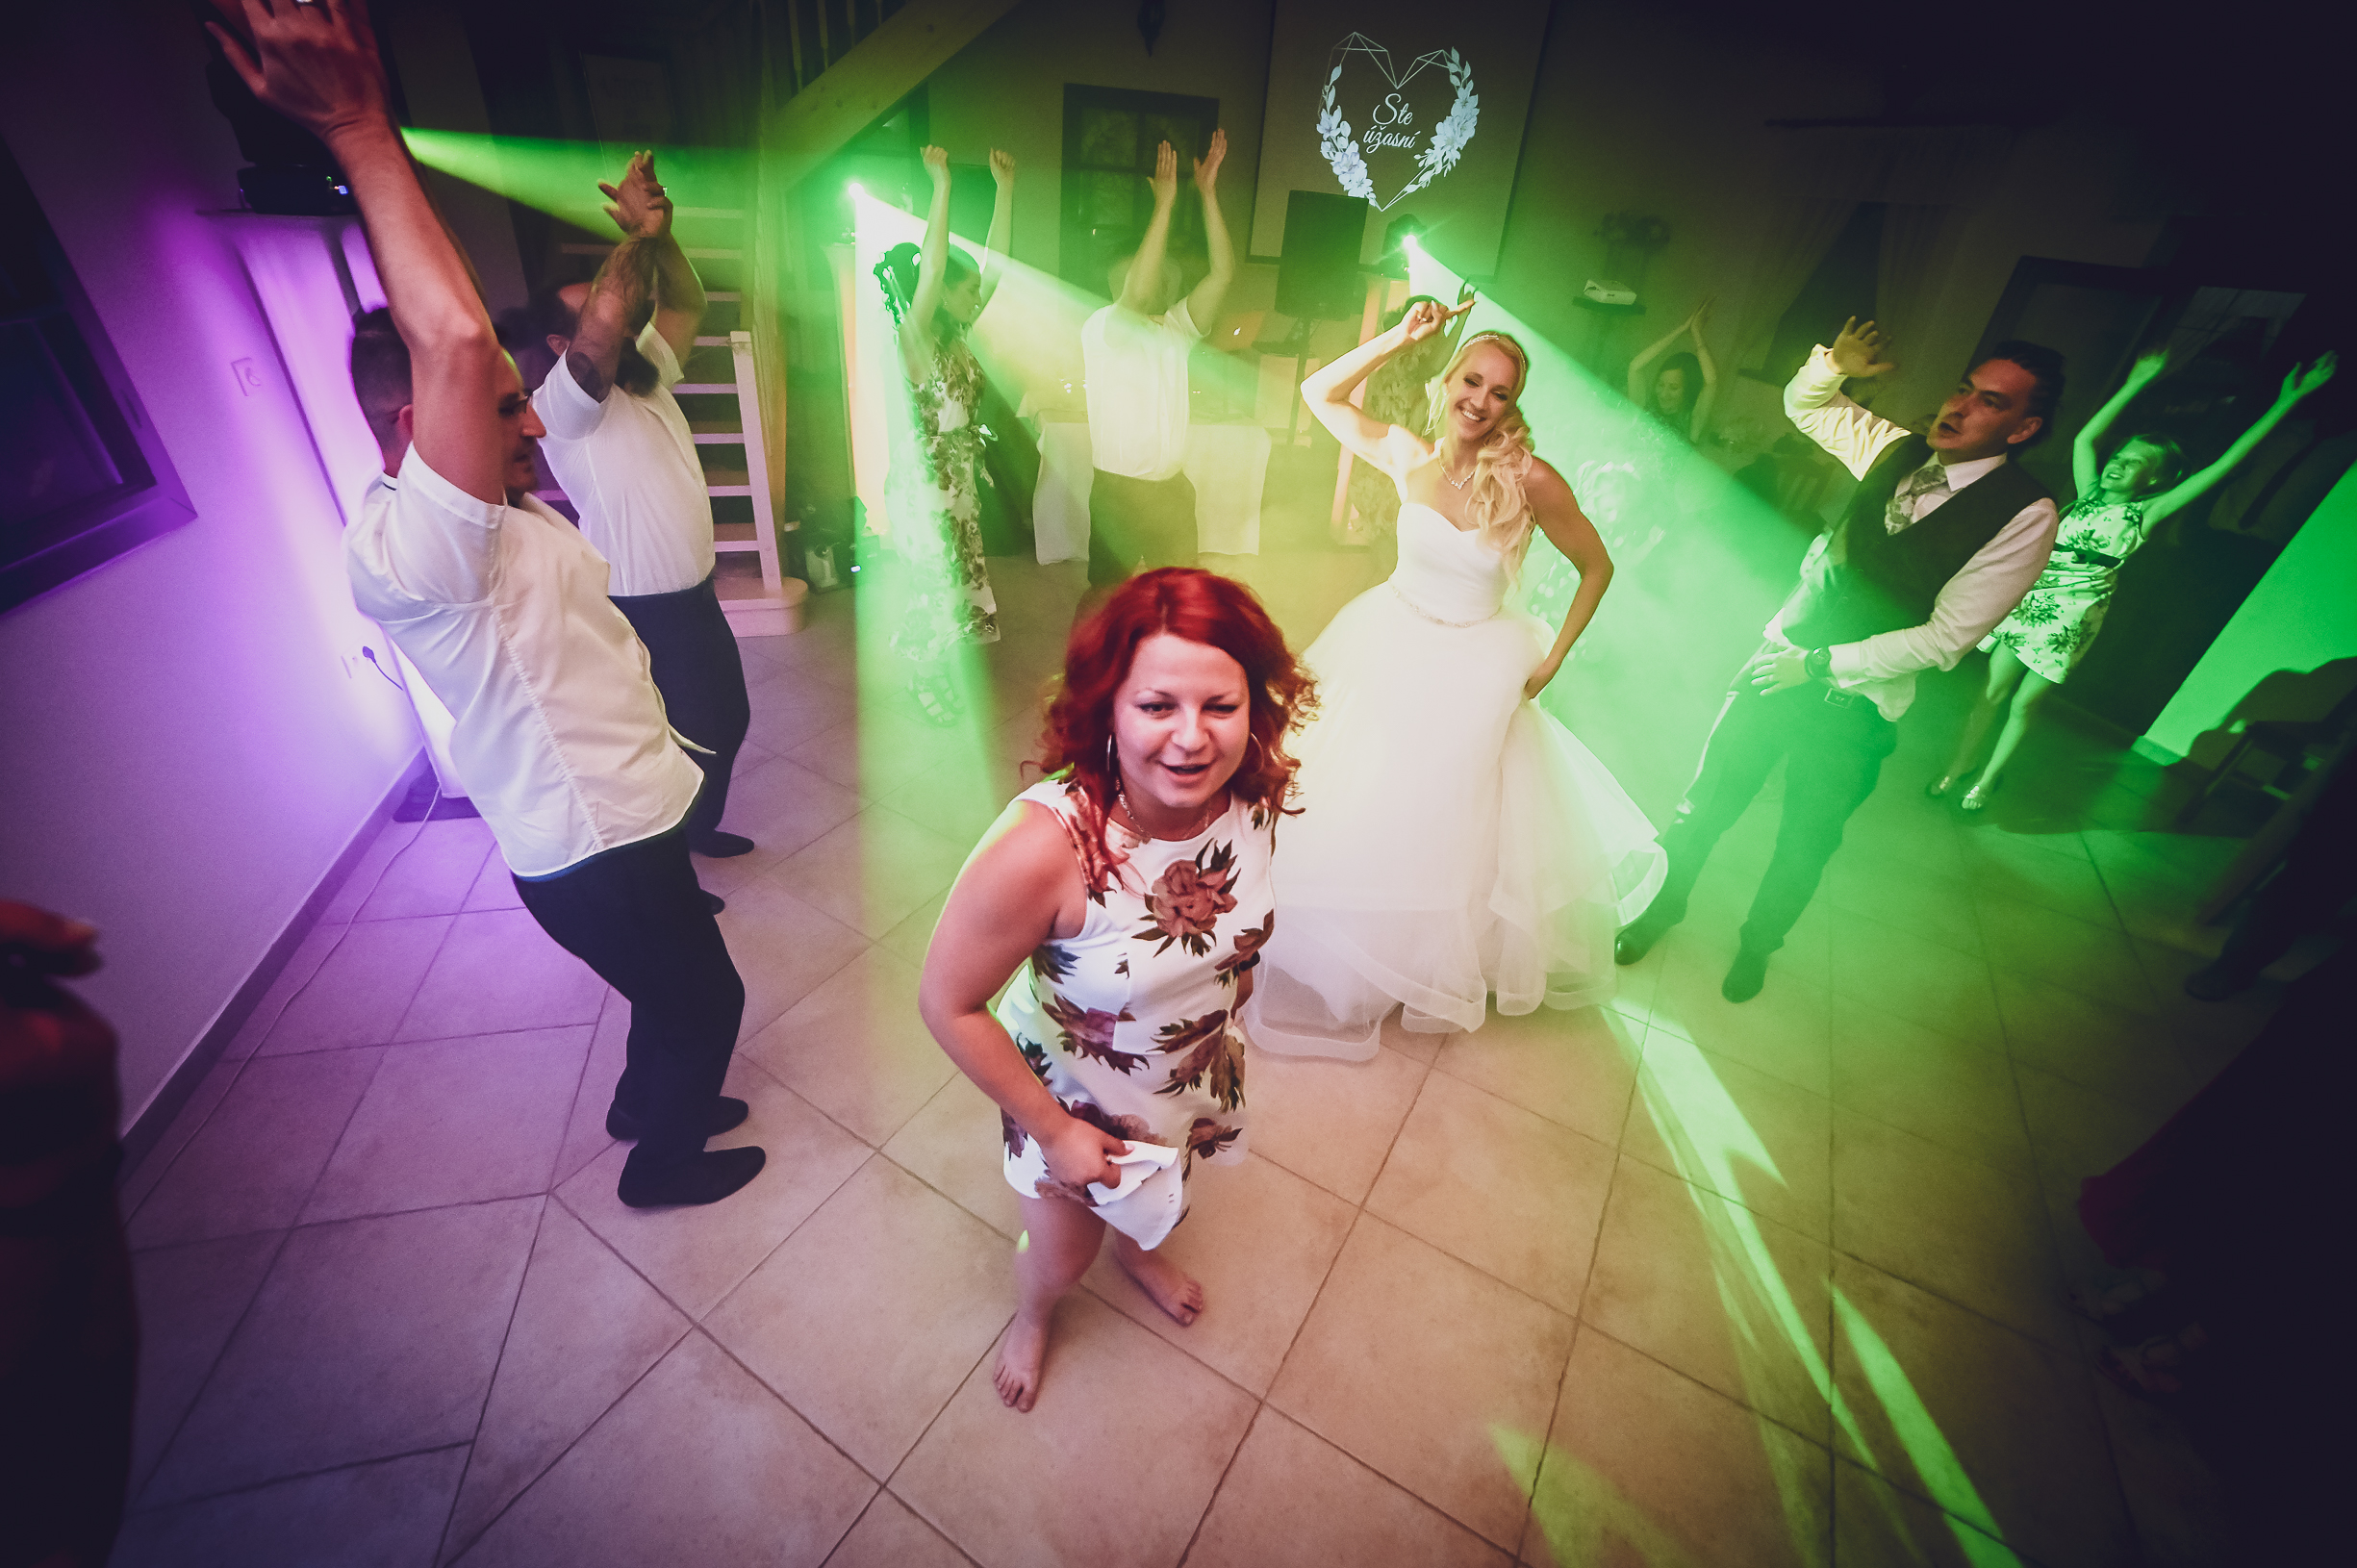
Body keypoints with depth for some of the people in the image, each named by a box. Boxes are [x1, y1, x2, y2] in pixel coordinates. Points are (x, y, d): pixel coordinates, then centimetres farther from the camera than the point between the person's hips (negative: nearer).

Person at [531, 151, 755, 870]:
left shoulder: (647, 375, 10)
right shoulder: (563, 405, -16)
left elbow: (687, 302, 9)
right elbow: (606, 318, -32)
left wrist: (661, 235, -11)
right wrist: (639, 237, -19)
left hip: (694, 595, 9)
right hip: (643, 613, -9)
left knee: (727, 718, 21)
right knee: (685, 743, 0)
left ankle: (698, 828, 43)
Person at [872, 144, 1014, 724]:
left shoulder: (957, 337, 4)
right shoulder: (914, 340, -16)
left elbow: (994, 262, 4)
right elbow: (930, 267, -32)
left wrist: (1006, 188, 2)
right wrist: (941, 183, -32)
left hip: (960, 484, 8)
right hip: (923, 487, -8)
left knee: (954, 583, 17)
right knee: (932, 588, 5)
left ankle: (933, 674, 35)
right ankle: (927, 685, 24)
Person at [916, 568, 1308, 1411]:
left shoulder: (1255, 795, -26)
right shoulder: (1044, 847, -43)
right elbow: (947, 1002, -28)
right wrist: (1052, 1131, -19)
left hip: (1198, 1069, 5)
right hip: (1075, 1091, -4)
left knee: (1162, 1192, 36)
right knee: (1063, 1252, 25)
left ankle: (1136, 1249, 74)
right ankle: (1035, 1313, 65)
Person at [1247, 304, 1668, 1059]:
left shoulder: (1531, 480, -16)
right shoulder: (1410, 456, -7)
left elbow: (1597, 569, -5)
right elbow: (1320, 394, 0)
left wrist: (1551, 660, -5)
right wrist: (1398, 339, -11)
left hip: (1473, 673, -3)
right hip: (1388, 650, 3)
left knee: (1442, 827, 10)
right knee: (1348, 808, 14)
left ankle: (1419, 969, 38)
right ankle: (1324, 962, 40)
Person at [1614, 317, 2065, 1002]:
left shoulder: (2026, 516, -14)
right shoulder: (1899, 449, 0)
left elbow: (1946, 636, -16)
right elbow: (1805, 405, 14)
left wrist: (1823, 664, -17)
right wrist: (1836, 364, -7)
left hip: (1857, 700, -3)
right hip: (1783, 655, 4)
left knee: (1805, 841, 12)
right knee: (1706, 799, 8)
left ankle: (1757, 942, 38)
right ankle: (1663, 905, 31)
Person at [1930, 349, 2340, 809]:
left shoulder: (2146, 513, 0)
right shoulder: (2090, 493, 11)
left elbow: (2224, 464, -3)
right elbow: (2085, 437, 18)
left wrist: (2285, 403, -2)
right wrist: (2135, 384, 18)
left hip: (2071, 617, -3)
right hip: (2029, 600, 3)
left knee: (2024, 704, 2)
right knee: (1992, 692, 3)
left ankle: (1987, 779, 13)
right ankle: (1957, 767, 12)